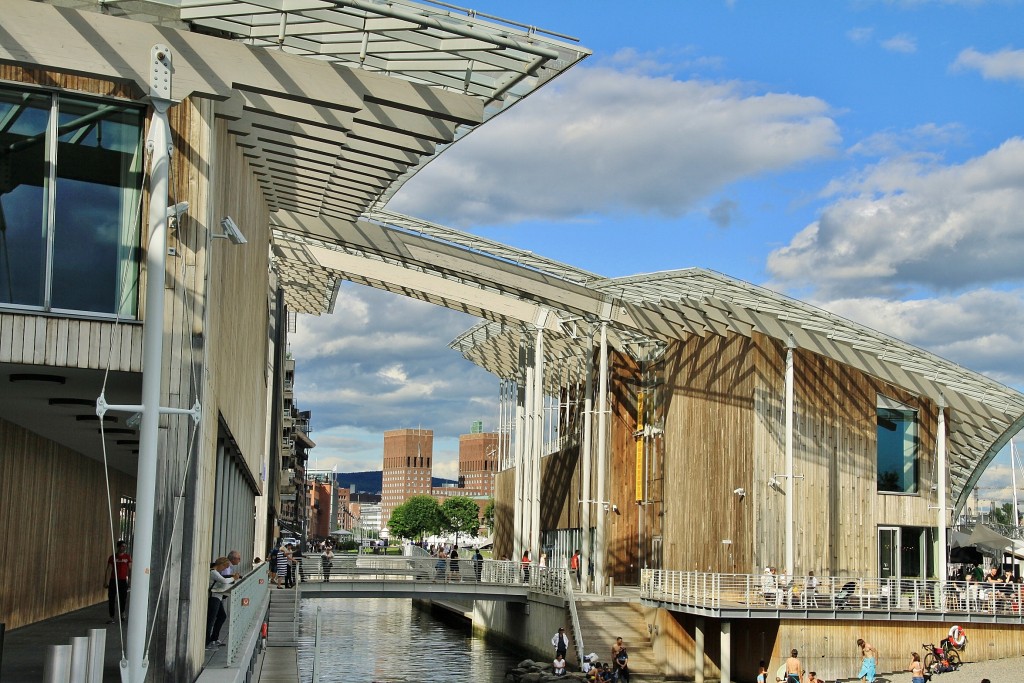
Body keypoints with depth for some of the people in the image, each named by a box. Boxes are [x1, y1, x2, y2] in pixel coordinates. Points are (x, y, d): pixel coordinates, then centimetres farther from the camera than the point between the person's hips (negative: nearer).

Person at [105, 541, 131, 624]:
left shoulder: (127, 557, 5)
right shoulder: (112, 557, 1)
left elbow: (130, 569, 6)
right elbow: (109, 570, 0)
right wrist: (107, 582, -7)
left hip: (123, 581, 1)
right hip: (113, 580, -1)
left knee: (123, 598, 5)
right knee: (111, 600, -2)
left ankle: (123, 612, 33)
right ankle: (112, 618, 4)